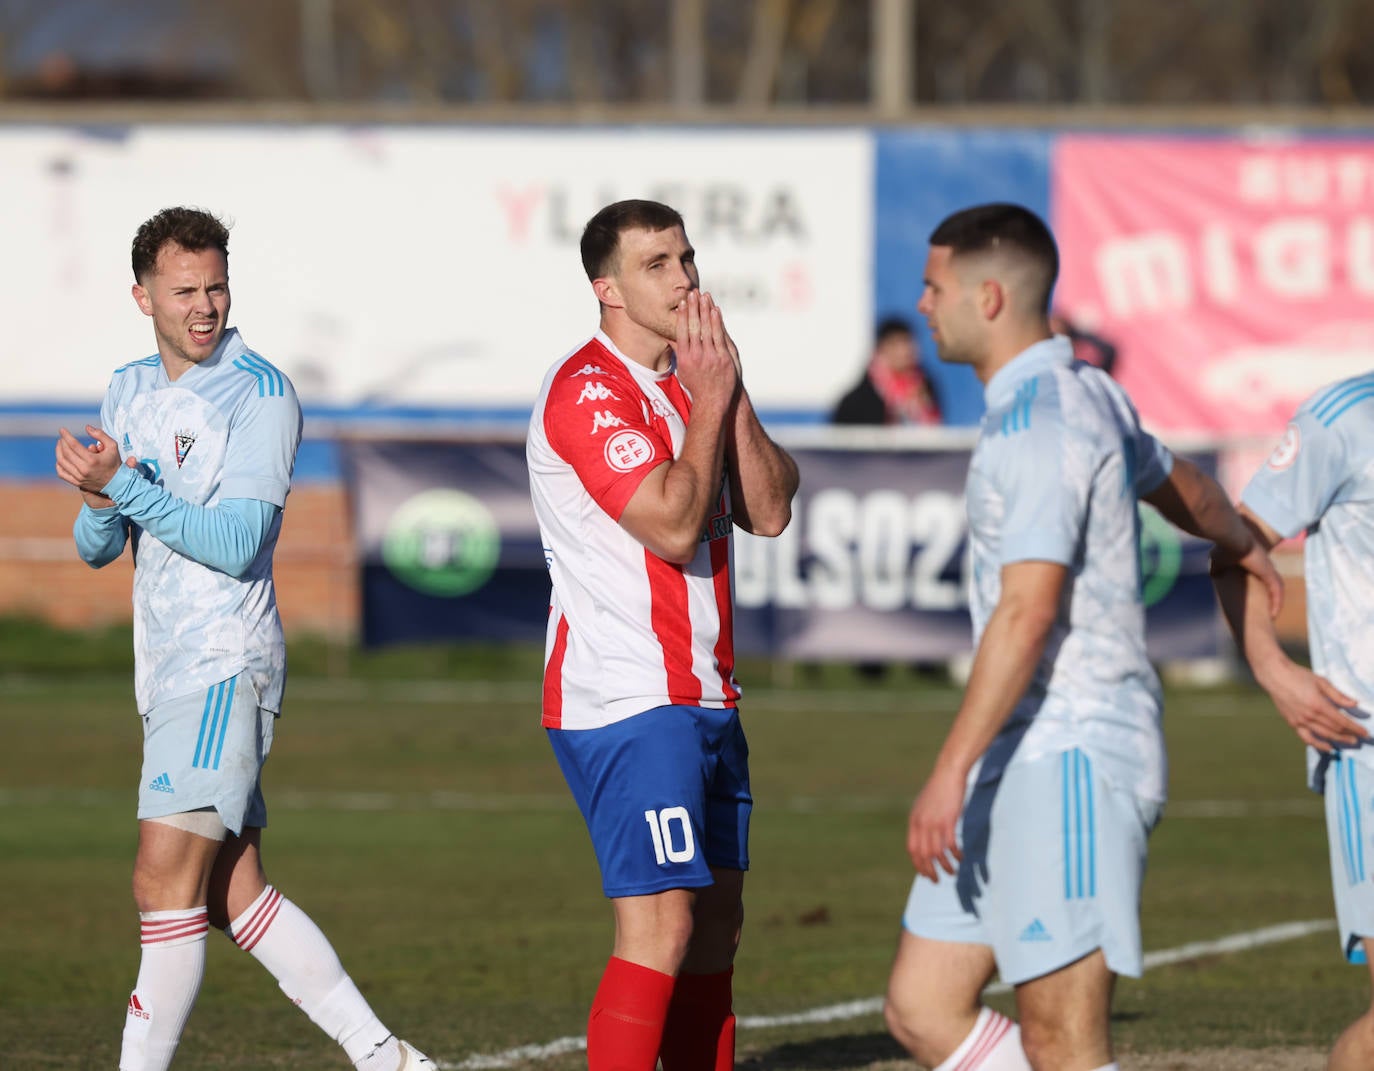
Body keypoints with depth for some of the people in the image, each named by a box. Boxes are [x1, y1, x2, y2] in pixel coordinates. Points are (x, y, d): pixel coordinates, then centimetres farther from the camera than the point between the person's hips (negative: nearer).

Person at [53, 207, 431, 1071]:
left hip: (225, 664, -8)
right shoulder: (131, 391, 14)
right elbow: (97, 547, 12)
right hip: (172, 669, 8)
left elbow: (237, 543, -17)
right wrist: (102, 504, -11)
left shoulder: (261, 394, -8)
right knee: (234, 895, 9)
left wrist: (125, 487, -22)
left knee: (167, 879, -14)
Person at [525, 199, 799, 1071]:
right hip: (628, 702, -9)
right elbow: (674, 526, -20)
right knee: (659, 927, -16)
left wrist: (731, 393, -4)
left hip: (705, 697, 9)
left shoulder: (693, 380, 16)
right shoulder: (590, 392, -12)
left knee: (717, 921, 11)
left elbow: (768, 509, 6)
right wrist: (709, 402, -10)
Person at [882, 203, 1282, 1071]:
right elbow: (1181, 487, 36)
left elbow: (1026, 614, -25)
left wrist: (951, 773, -29)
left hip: (1072, 759, -10)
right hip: (1026, 763, 10)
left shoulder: (1039, 421, -16)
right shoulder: (1085, 395, 15)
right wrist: (1247, 549, 55)